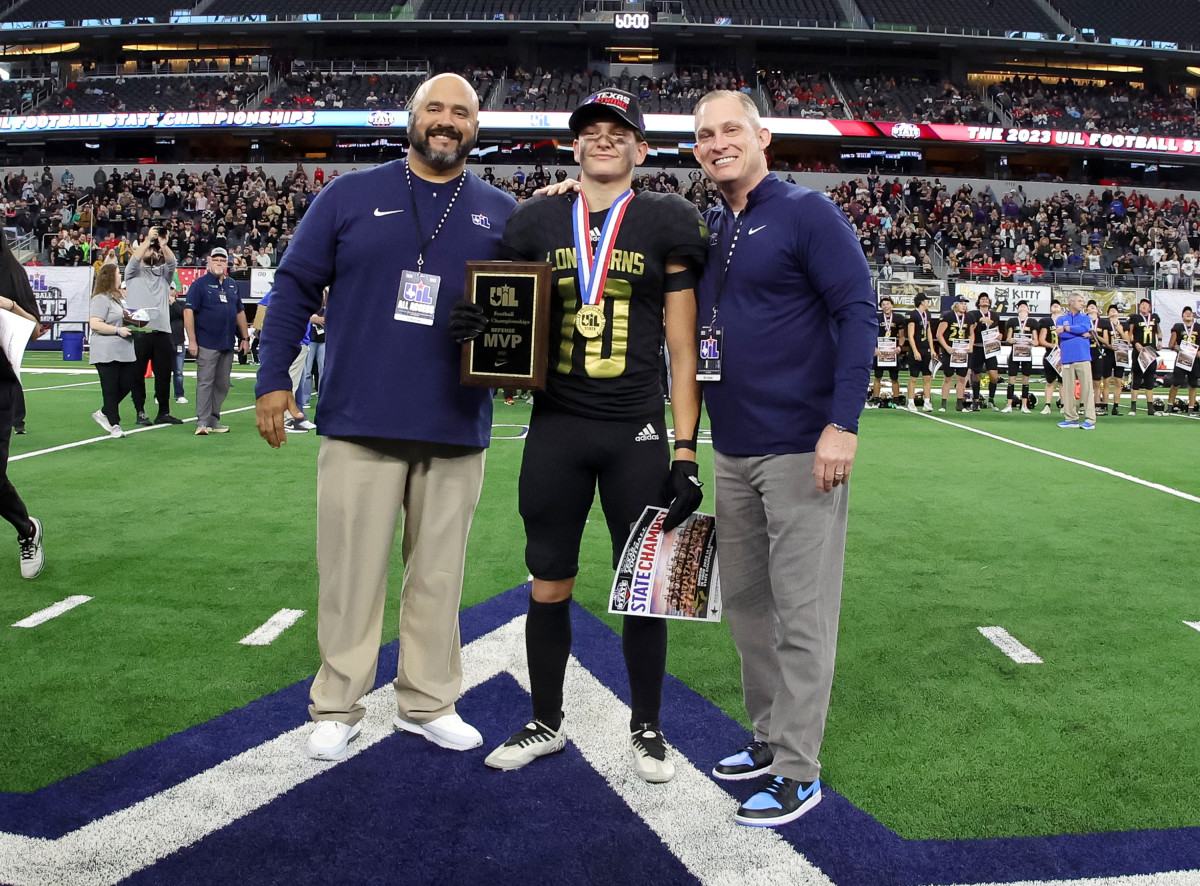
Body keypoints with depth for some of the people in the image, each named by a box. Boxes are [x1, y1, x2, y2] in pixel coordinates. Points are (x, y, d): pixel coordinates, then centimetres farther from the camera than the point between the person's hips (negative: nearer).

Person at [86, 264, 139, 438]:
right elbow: (95, 324, -20)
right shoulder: (101, 299, -12)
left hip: (124, 351, 9)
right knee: (111, 389, -3)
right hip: (107, 353, -9)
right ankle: (114, 424, 4)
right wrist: (118, 330, -20)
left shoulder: (119, 298, 19)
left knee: (128, 383, 7)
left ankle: (104, 413, 23)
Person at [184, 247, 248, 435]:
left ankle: (214, 421, 15)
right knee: (205, 383, -6)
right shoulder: (199, 284, -3)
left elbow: (240, 312, 22)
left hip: (228, 344, 6)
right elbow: (188, 311, -9)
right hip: (207, 344, -6)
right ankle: (202, 423, -5)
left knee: (222, 385, 8)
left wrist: (245, 337, 17)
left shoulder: (232, 285, 16)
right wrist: (192, 340, -15)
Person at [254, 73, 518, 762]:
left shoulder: (503, 213, 10)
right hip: (361, 421, -1)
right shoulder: (351, 196, 6)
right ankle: (338, 708, 16)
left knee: (438, 573, 10)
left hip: (457, 428, 2)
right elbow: (297, 286, 5)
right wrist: (274, 378, -1)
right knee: (353, 570, 3)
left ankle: (429, 701, 24)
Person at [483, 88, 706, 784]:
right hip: (556, 429, 2)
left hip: (637, 433, -2)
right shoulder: (538, 223, 8)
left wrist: (686, 454, -6)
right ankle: (547, 723, 27)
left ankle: (647, 729, 24)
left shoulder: (666, 225, 1)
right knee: (550, 584, 9)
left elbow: (683, 352, -1)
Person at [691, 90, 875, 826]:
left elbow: (858, 312, -13)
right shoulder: (704, 229, 13)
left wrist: (843, 424, -20)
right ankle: (771, 739, 30)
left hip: (801, 448, -8)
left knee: (801, 613, -2)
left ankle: (798, 772, 7)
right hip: (732, 449, 8)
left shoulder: (807, 213, -7)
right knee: (745, 600, 15)